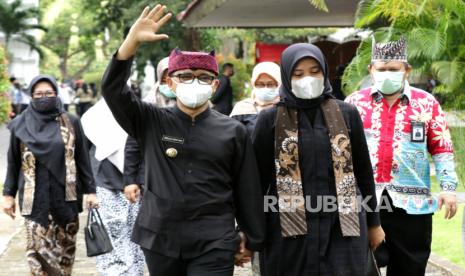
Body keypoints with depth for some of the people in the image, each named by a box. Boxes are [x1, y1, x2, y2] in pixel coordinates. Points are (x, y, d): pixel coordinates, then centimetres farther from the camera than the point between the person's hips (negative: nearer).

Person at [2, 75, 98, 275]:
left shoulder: (71, 123, 4)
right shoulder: (21, 125, 3)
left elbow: (83, 160, 6)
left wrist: (90, 191, 2)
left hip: (65, 196, 1)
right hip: (35, 199, -1)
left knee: (65, 248, 7)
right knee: (39, 250, -6)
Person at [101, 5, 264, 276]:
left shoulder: (233, 131, 2)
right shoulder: (152, 122, 3)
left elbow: (247, 190, 6)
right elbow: (113, 89, -9)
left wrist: (250, 238, 9)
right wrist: (132, 40, -20)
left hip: (214, 245, -1)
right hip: (160, 240, 2)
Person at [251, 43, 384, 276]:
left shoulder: (347, 114, 5)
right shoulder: (270, 120, 0)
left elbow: (364, 171, 10)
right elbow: (257, 178, 2)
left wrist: (373, 222, 14)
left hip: (342, 226, 1)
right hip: (289, 229, -1)